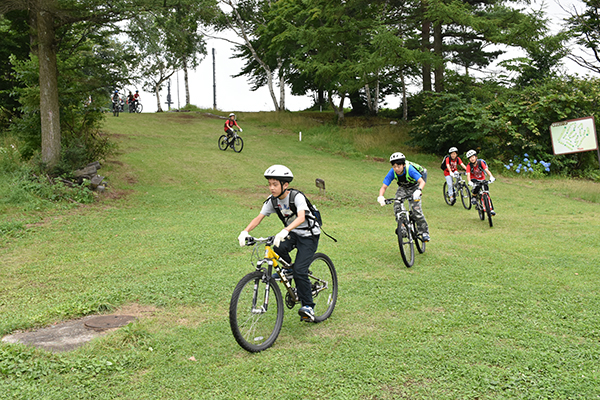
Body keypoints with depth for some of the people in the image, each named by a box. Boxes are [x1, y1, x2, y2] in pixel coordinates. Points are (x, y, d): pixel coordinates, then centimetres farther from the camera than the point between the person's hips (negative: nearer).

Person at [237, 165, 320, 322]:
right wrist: (245, 231, -29)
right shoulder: (273, 200, -7)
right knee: (279, 248, -27)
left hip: (309, 235, -6)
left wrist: (284, 231, -57)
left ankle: (308, 306, -1)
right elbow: (259, 217, -11)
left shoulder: (297, 197, -25)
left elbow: (301, 217, -41)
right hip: (292, 233, 6)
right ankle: (288, 270, 5)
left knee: (299, 271, -17)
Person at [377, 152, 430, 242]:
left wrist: (418, 191, -61)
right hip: (402, 188, 3)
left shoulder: (409, 169, -35)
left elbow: (422, 182, -41)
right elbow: (384, 187, -24)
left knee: (416, 209, -17)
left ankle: (424, 232, 0)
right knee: (397, 207, -21)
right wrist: (380, 197, -44)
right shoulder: (392, 172, -26)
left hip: (414, 187, -3)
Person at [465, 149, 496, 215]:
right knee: (477, 186, -37)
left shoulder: (481, 162, -16)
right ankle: (473, 198, -14)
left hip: (482, 179, 1)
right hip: (474, 179, -1)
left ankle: (491, 209, -1)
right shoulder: (469, 165, -17)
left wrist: (491, 177, -45)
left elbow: (487, 170, -27)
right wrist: (469, 182, -47)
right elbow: (468, 174, -27)